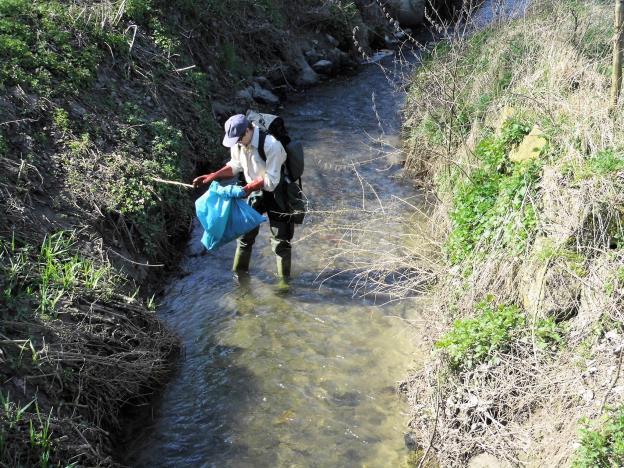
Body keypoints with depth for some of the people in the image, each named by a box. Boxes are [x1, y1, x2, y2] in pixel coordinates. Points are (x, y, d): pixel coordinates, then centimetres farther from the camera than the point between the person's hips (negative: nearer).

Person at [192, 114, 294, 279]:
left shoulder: (271, 145, -33)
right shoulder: (238, 143, -13)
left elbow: (271, 180, -29)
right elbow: (235, 165, 4)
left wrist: (249, 188, -35)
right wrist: (210, 177, -5)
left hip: (276, 193, -6)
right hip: (255, 192, 6)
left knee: (281, 239, 1)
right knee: (245, 231, 15)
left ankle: (284, 279, 17)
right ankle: (239, 272, 33)